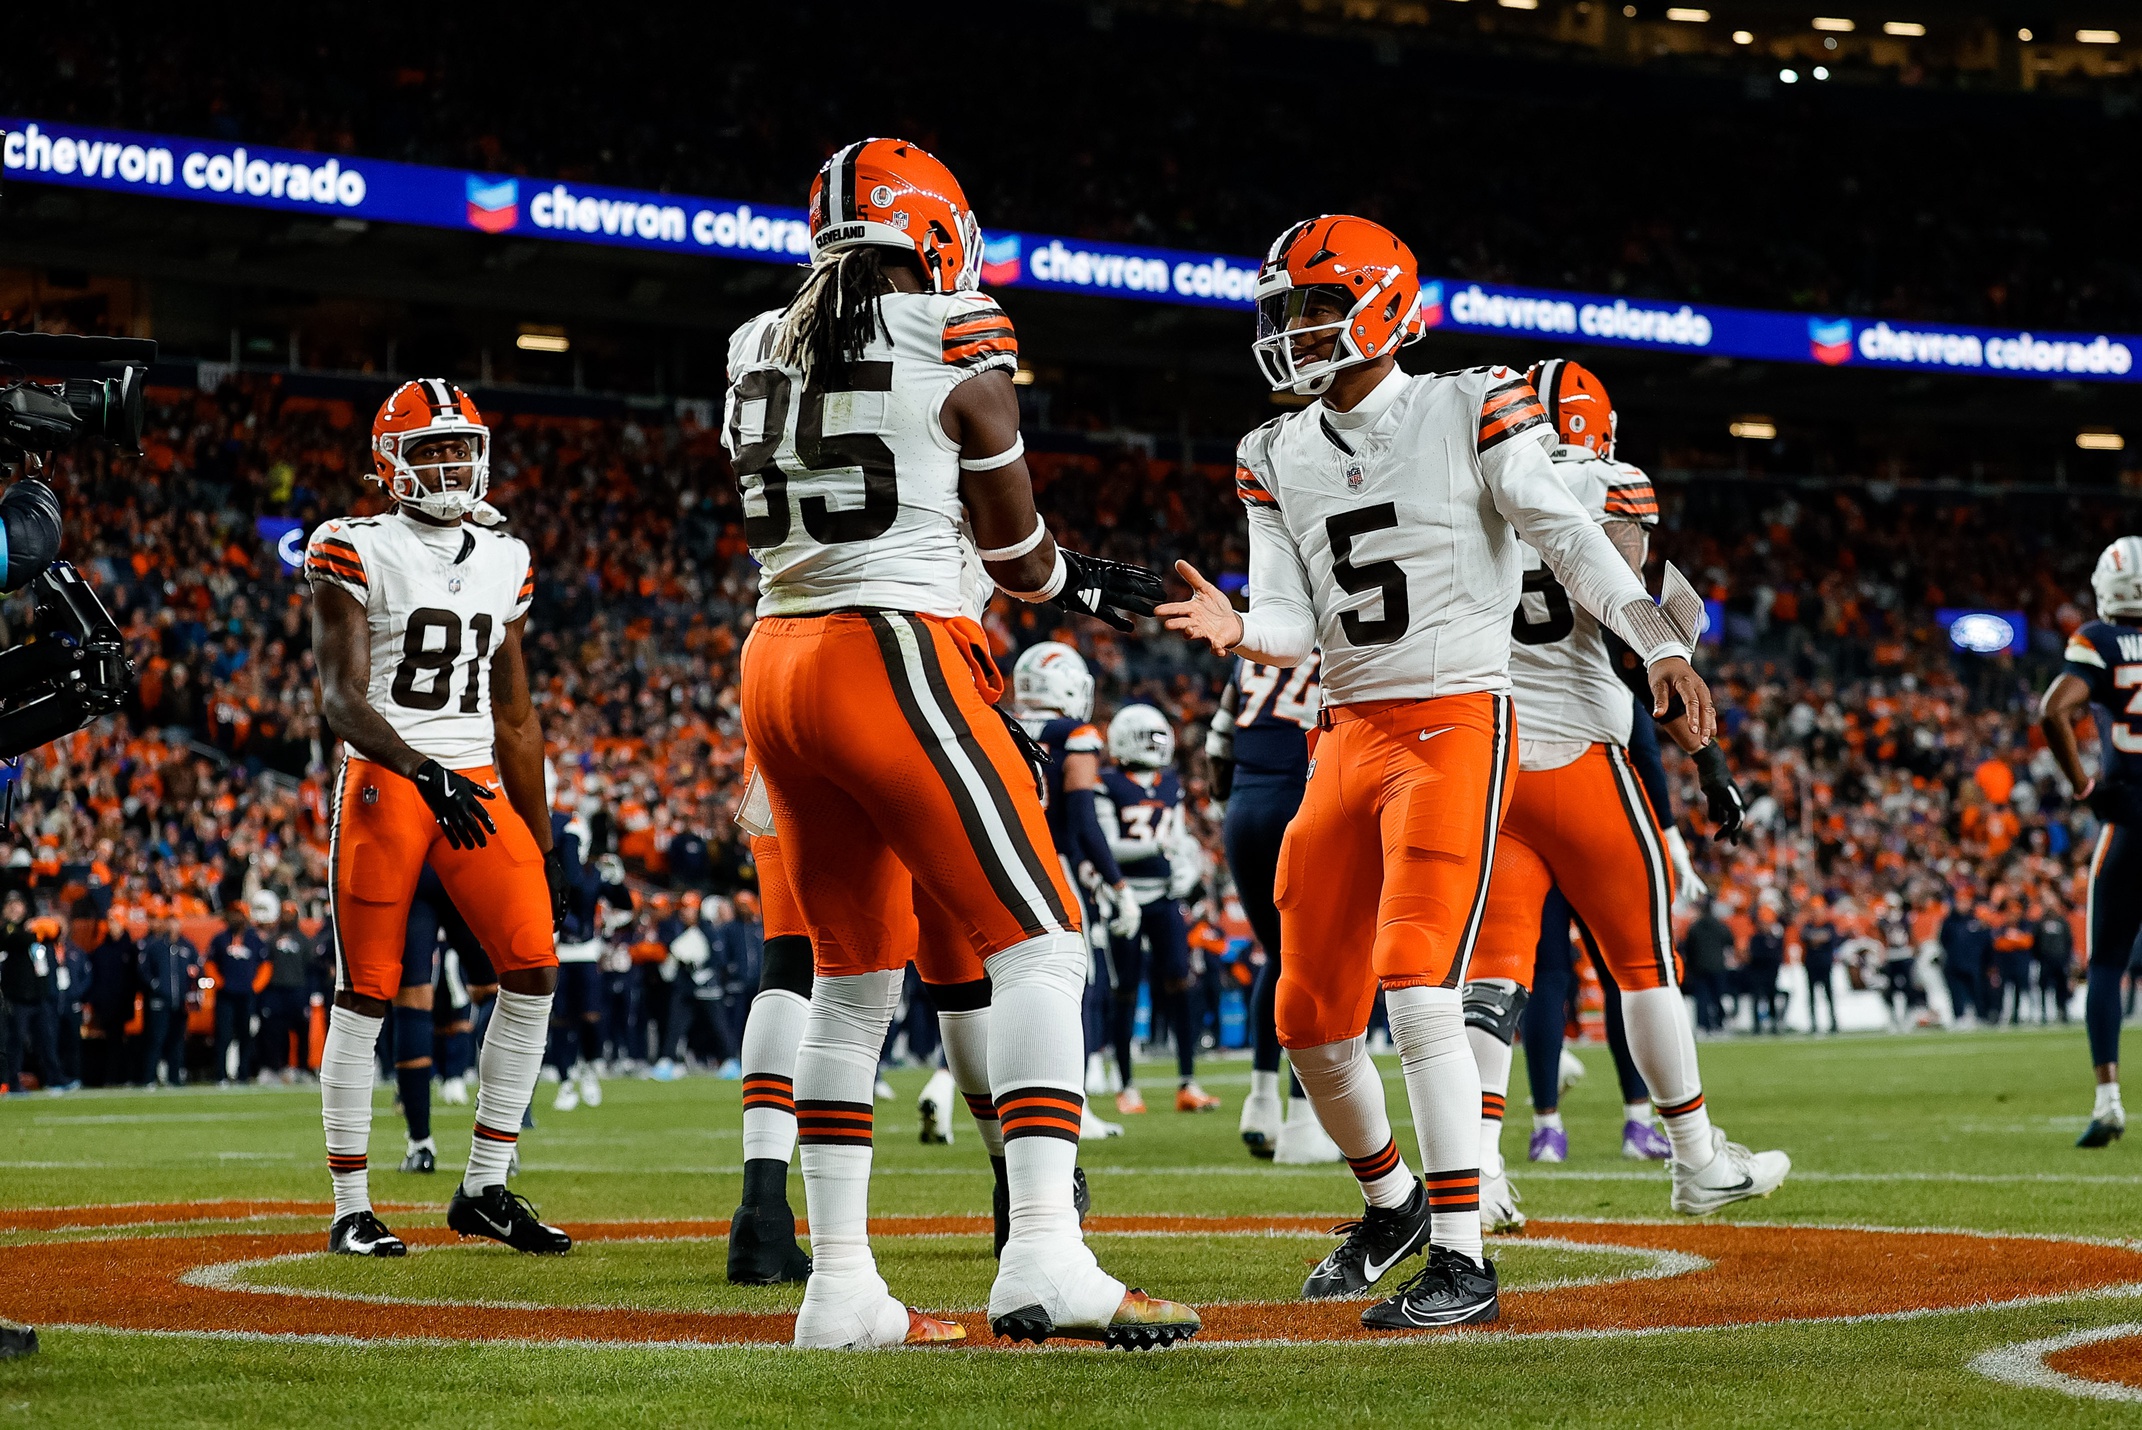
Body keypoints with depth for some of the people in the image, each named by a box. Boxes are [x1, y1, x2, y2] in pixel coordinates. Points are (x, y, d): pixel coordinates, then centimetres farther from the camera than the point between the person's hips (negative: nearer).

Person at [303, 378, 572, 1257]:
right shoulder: (357, 553, -4)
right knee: (366, 996, -2)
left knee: (534, 969, -8)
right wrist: (424, 771, -27)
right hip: (383, 783, -5)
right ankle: (351, 1208, 8)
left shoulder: (504, 562, 13)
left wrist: (541, 844, 16)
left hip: (479, 788, 5)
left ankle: (484, 1191, 1)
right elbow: (342, 699, -12)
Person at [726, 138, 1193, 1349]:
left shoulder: (763, 357, 13)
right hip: (897, 660, -7)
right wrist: (1098, 590, 24)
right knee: (1037, 946, -5)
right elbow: (1018, 558, 3)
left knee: (853, 980, 14)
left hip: (779, 663, 7)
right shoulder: (958, 353, -5)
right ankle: (1044, 1256, -18)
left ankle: (841, 1285, 13)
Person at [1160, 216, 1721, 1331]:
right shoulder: (1279, 458, 10)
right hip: (1350, 731, 6)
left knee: (1418, 991, -19)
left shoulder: (1469, 413, -4)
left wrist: (1658, 643, -23)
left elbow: (1564, 537, -11)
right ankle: (1391, 1200, 32)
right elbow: (1292, 624, 3)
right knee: (1311, 1017, 7)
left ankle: (1460, 1261, -14)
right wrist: (1236, 631, -20)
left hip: (1456, 720, -6)